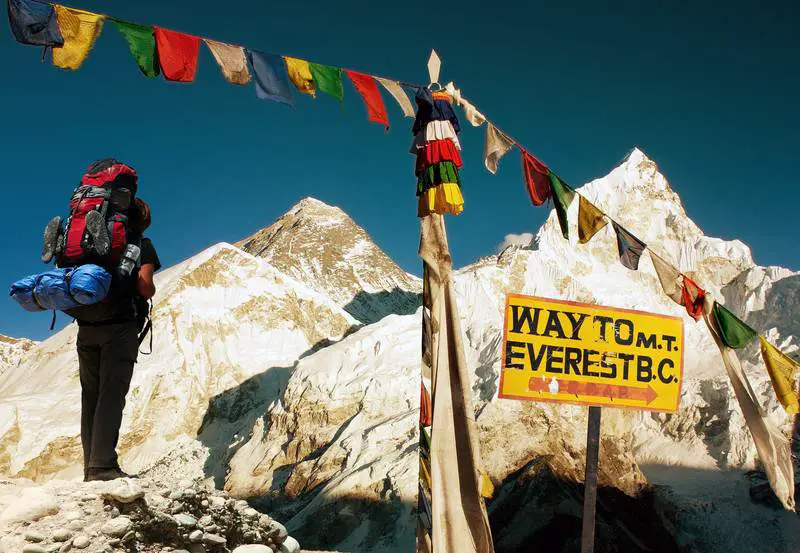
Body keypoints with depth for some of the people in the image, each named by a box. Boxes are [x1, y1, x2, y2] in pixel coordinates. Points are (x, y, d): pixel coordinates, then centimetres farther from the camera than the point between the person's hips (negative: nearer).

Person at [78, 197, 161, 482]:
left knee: (90, 396, 8)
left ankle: (91, 467, 6)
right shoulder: (141, 244, 3)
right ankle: (103, 466, -16)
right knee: (112, 394, -8)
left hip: (86, 328, 5)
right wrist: (150, 291, 10)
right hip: (120, 326, -5)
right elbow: (144, 286, -10)